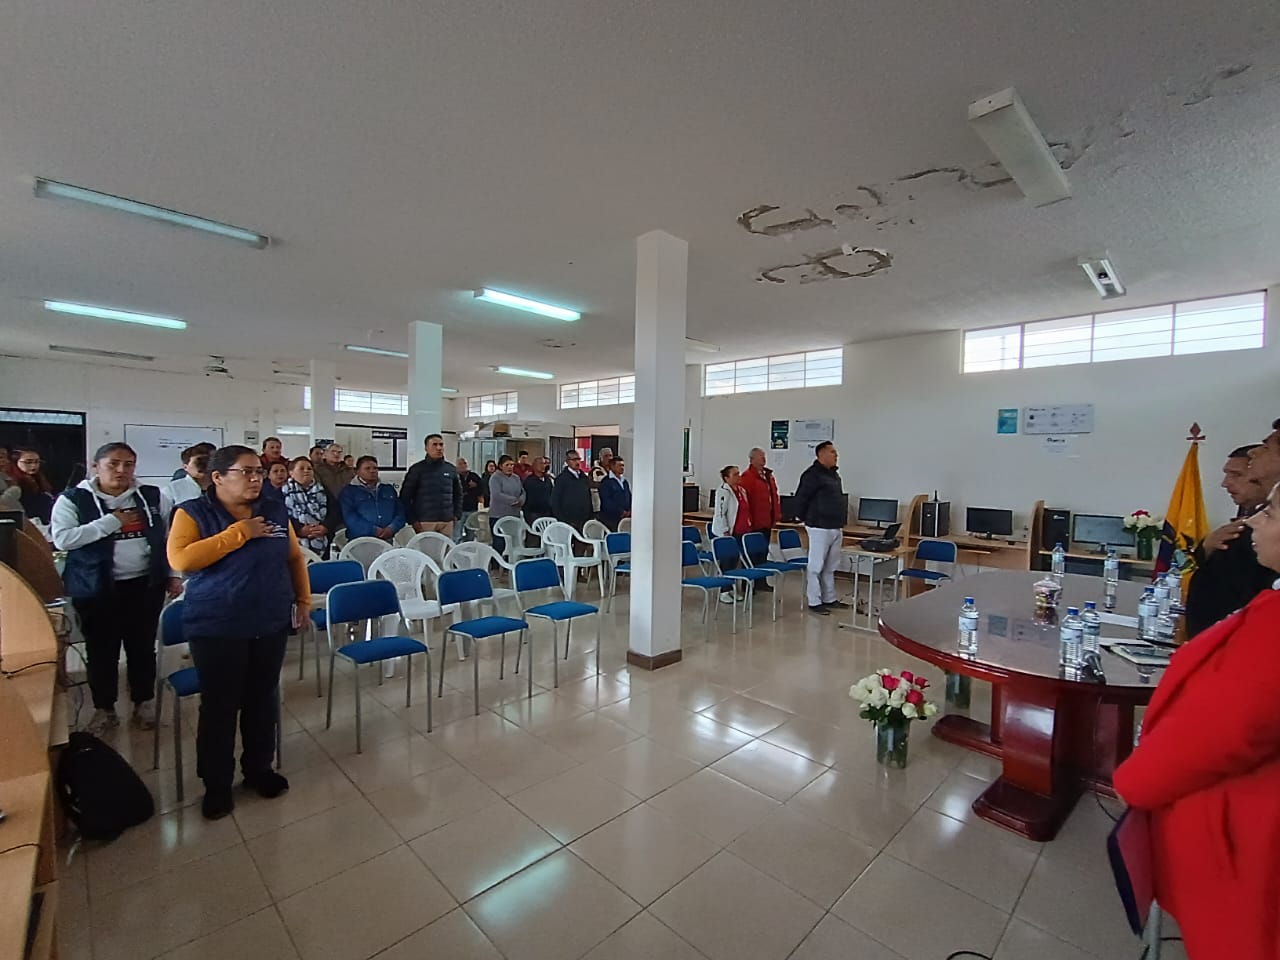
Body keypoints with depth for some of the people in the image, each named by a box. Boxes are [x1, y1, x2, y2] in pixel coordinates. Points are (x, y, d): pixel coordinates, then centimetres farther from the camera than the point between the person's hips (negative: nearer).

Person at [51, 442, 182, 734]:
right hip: (98, 588, -1)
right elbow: (62, 539, -15)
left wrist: (174, 575, 4)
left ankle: (144, 703, 28)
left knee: (143, 647, 12)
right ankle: (104, 708, 28)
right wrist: (112, 521, -18)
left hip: (146, 584, 2)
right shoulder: (73, 500, -4)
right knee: (101, 650, 10)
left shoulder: (154, 497, 1)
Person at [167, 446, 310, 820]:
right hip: (217, 628, -3)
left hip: (271, 625, 4)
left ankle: (258, 768, 32)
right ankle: (217, 783, 25)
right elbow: (181, 559, -21)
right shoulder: (193, 513, -6)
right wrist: (238, 533, -21)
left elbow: (295, 557, 12)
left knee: (263, 700, 14)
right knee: (219, 706, 7)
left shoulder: (275, 512, 5)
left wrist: (303, 598, 7)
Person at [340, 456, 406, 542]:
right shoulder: (349, 490, 8)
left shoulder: (389, 489, 19)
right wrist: (373, 530, -16)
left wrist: (392, 528, -8)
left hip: (387, 540, 3)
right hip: (360, 541, -3)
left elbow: (400, 512, 11)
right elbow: (349, 516, -5)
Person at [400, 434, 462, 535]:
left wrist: (457, 515, 10)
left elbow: (458, 494, 19)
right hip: (425, 522, -3)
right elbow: (405, 496, -1)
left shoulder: (451, 469, 11)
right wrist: (413, 520, -6)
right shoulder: (417, 469, 0)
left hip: (447, 522, 4)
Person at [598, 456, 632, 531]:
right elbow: (606, 502, -11)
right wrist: (621, 512, -14)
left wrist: (630, 511, 0)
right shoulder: (606, 482, -3)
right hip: (611, 518, -6)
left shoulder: (626, 482, 19)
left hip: (626, 518, 6)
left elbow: (630, 498, 19)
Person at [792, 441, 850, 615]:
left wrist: (842, 522, 18)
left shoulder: (834, 474, 15)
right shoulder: (812, 474, -12)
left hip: (836, 528, 9)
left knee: (831, 567, 15)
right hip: (820, 528, -9)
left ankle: (830, 599, 25)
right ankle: (814, 602, 5)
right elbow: (800, 498, -13)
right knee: (816, 567, -1)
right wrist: (804, 519, -4)